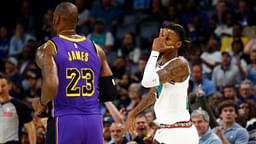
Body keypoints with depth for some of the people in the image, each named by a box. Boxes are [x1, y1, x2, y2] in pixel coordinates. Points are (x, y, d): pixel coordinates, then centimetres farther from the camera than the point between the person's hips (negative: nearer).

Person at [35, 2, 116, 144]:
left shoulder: (49, 48, -3)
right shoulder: (96, 49, 12)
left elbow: (51, 86, -19)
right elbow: (110, 93, 12)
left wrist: (43, 104, 1)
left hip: (64, 121, -4)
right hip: (94, 121, 4)